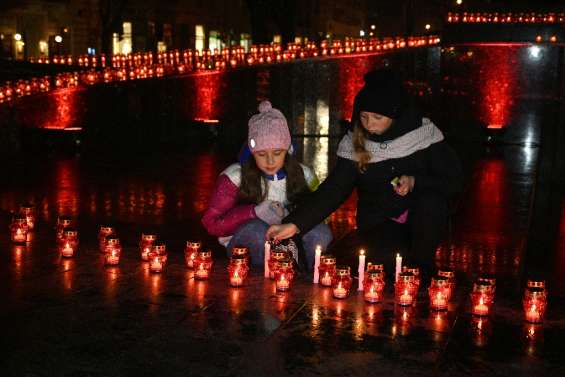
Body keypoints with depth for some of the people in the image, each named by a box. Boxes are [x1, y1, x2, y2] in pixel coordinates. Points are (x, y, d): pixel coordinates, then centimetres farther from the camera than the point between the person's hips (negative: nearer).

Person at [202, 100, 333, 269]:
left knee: (321, 231, -26)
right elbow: (211, 223, -9)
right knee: (257, 230, -35)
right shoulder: (235, 177, -11)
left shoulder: (304, 176, -3)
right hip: (244, 249, -2)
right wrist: (254, 212, -23)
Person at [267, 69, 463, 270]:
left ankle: (420, 269, -8)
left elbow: (454, 181, -4)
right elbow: (332, 190, -12)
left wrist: (415, 182, -22)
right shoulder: (353, 144, -5)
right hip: (378, 227, 1)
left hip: (424, 221, 0)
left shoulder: (424, 132, -8)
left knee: (430, 200, -32)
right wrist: (294, 224, -25)